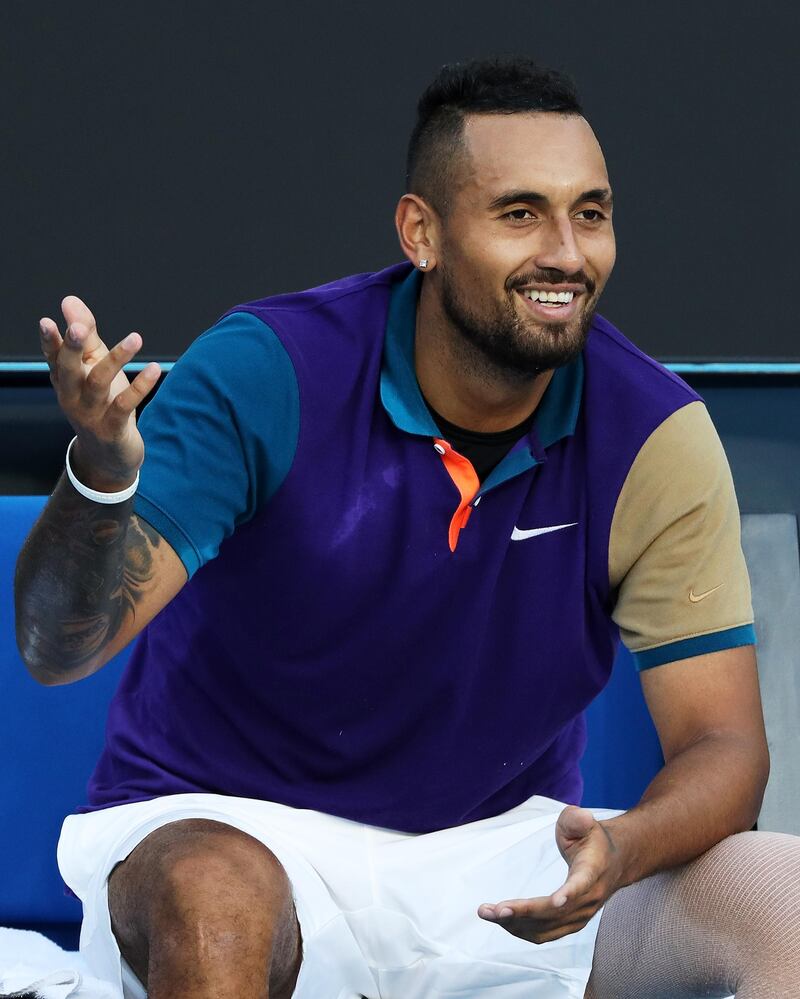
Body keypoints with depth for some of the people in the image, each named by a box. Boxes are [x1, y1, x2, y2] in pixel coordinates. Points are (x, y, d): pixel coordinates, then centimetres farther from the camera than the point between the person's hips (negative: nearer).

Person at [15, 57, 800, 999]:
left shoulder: (656, 436, -9)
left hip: (500, 862, 3)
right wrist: (102, 473, -46)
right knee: (214, 897, -39)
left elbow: (722, 743, -8)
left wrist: (622, 851, -32)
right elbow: (56, 645, -23)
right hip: (226, 824, -3)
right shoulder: (266, 373, -17)